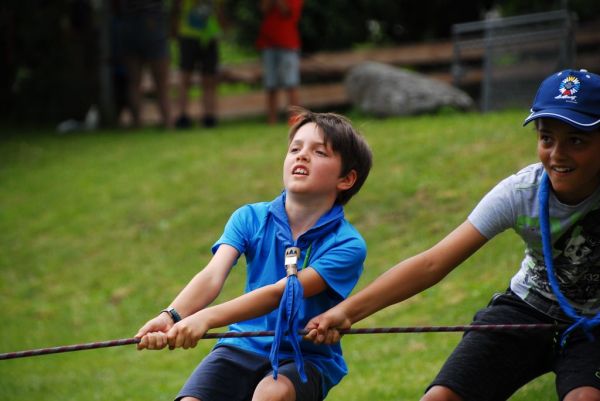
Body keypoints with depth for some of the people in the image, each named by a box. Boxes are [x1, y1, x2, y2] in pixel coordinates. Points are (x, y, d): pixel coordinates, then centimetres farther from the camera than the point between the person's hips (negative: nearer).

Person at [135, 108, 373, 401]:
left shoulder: (347, 245, -13)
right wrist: (172, 316, -39)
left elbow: (278, 294, -25)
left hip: (306, 357, -3)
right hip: (244, 346, 3)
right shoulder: (250, 218, -1)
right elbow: (213, 276, -17)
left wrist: (206, 318, -39)